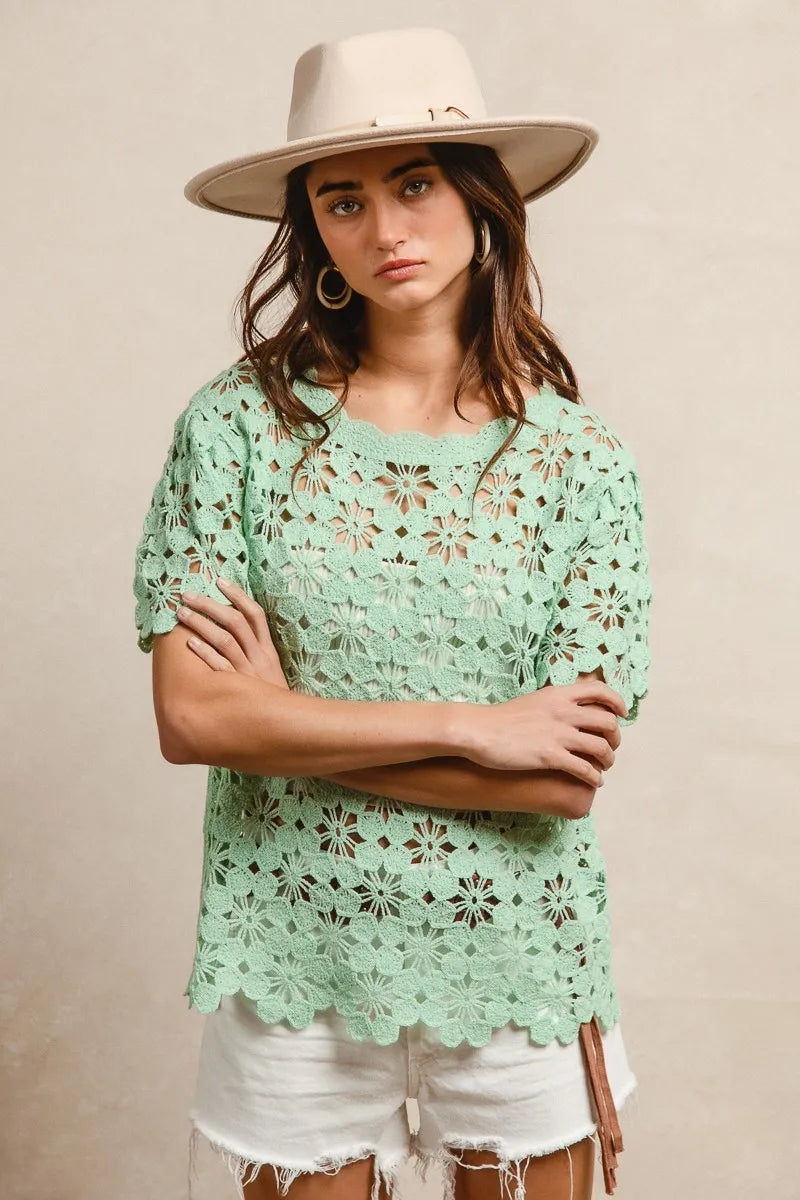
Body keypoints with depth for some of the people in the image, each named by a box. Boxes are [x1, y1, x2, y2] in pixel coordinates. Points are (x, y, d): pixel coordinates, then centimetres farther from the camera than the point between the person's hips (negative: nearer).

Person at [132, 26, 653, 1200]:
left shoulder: (581, 457, -8)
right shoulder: (238, 423, -8)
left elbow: (570, 781, -12)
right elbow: (191, 716, -15)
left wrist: (292, 725, -15)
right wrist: (469, 725, -17)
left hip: (517, 963, 1)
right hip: (296, 960, 0)